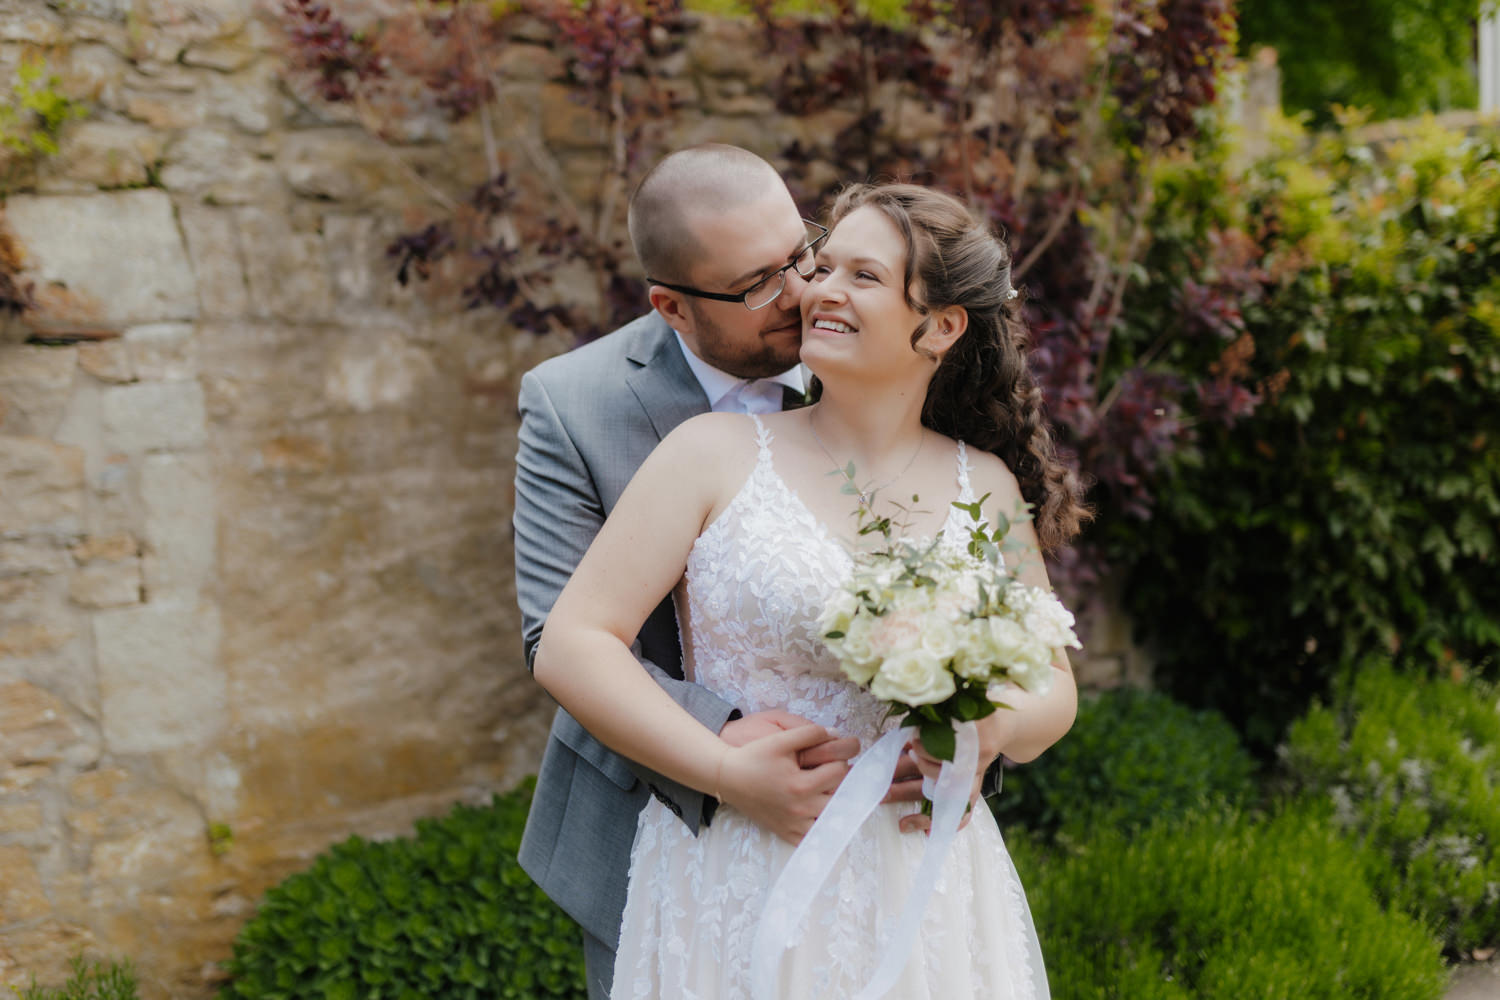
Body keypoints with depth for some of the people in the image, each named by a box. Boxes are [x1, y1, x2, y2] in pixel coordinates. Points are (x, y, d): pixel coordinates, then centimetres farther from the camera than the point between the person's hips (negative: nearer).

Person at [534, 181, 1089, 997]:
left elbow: (1053, 689, 12)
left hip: (923, 900, 3)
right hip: (741, 895, -2)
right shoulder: (717, 454, -4)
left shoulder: (986, 487, 5)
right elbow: (570, 647, -9)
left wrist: (996, 726, -10)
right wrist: (726, 771, -16)